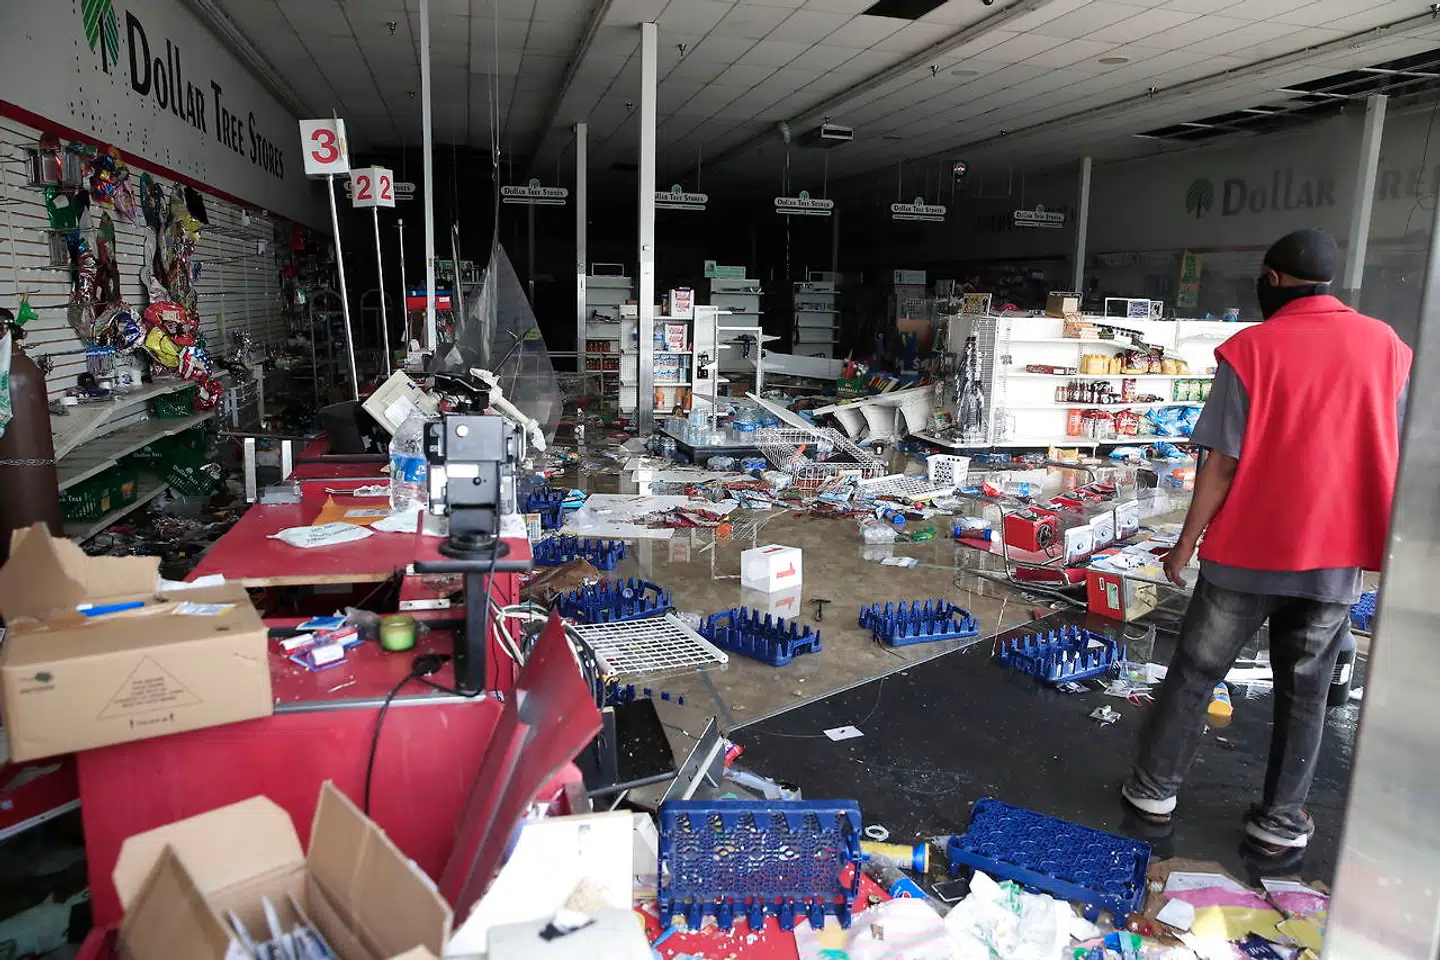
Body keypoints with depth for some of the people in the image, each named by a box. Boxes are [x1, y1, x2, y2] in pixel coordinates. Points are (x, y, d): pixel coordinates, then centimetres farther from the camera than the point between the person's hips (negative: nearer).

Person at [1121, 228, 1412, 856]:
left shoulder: (1250, 349, -8)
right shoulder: (1388, 347, 4)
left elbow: (1222, 463, -11)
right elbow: (1397, 458, 6)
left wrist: (1186, 544, -2)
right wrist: (1373, 543, 16)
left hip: (1249, 550, -3)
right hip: (1338, 555, 3)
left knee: (1195, 674, 11)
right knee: (1305, 693, 13)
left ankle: (1153, 789, 20)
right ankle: (1281, 822, 21)